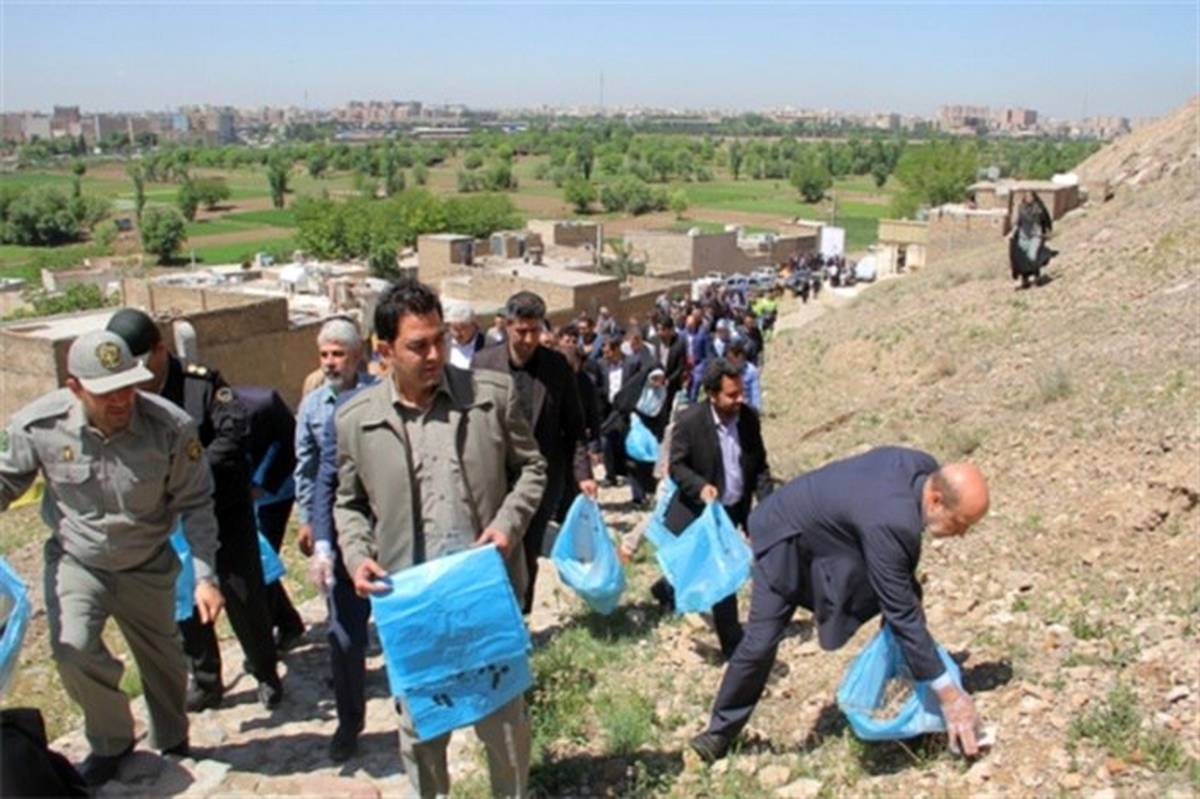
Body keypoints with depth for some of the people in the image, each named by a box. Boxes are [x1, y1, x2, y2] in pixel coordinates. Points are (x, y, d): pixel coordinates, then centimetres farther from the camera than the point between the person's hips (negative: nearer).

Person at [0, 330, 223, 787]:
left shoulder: (171, 428, -28)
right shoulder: (37, 424, -23)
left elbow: (195, 505, -17)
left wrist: (205, 576, -21)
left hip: (147, 565, 0)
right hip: (75, 559, 0)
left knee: (161, 658, 16)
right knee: (73, 650, -19)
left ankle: (171, 742, 47)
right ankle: (110, 743, 13)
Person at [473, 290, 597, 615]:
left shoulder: (557, 365, -2)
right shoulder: (484, 362, -4)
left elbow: (574, 425, 2)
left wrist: (582, 473, -5)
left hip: (544, 477, 1)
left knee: (528, 556, 11)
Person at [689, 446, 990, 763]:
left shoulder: (925, 467, -19)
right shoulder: (889, 520, -42)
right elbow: (902, 615, -36)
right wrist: (948, 693, -31)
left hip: (837, 530, 8)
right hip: (788, 536, -8)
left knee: (908, 596, 1)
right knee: (760, 643, -8)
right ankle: (721, 730, 14)